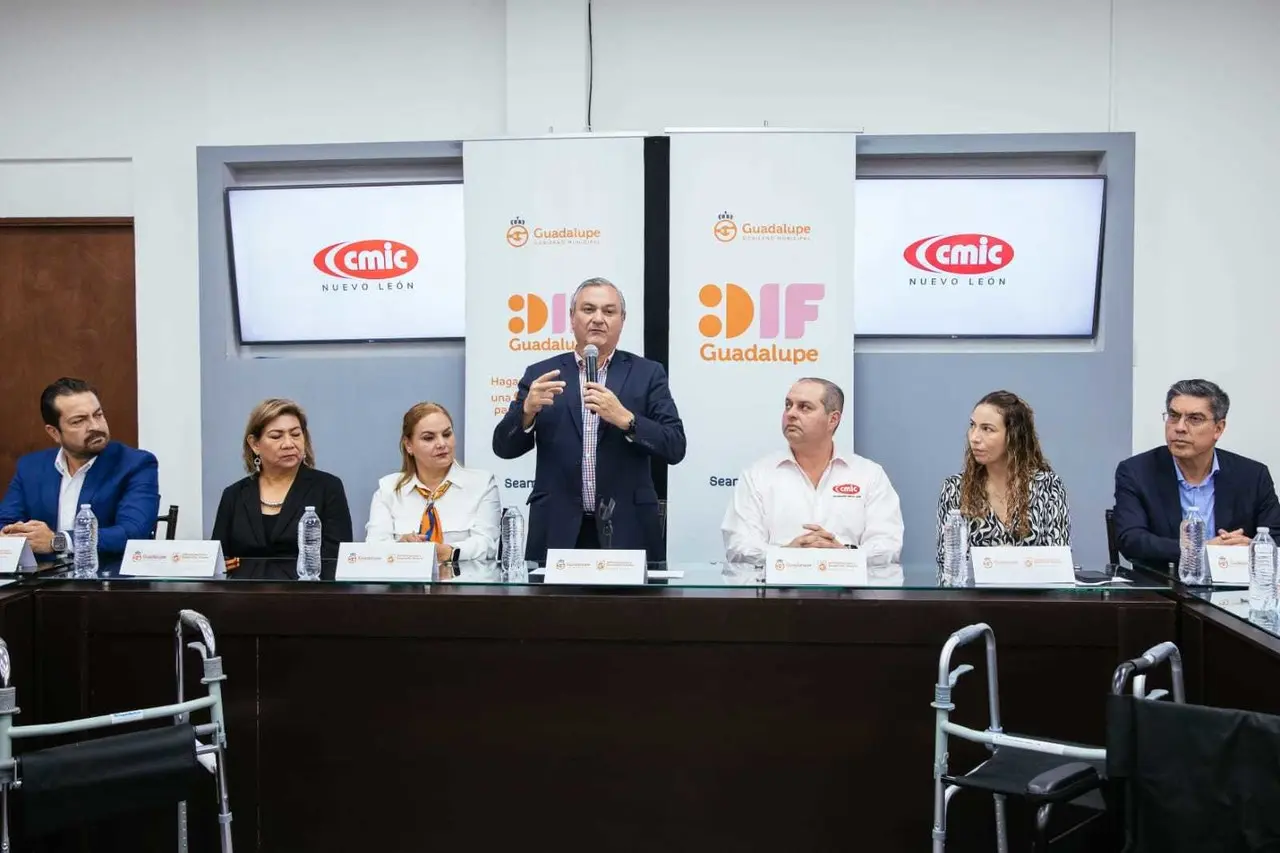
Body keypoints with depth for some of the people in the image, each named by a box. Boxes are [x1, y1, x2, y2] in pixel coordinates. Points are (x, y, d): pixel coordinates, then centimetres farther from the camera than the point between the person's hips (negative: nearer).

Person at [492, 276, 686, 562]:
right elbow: (503, 448, 4)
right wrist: (528, 409, -15)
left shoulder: (647, 374, 5)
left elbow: (675, 448, -4)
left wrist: (624, 418, -19)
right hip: (557, 531, 1)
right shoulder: (541, 374, 7)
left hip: (627, 530, 0)